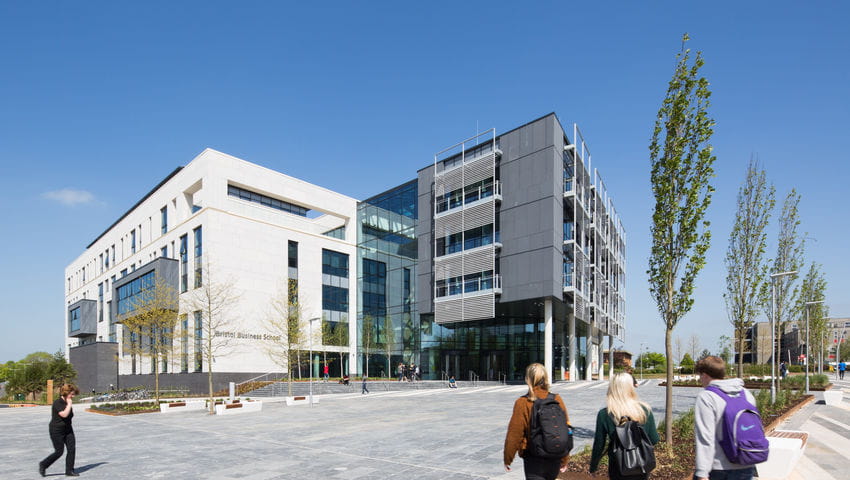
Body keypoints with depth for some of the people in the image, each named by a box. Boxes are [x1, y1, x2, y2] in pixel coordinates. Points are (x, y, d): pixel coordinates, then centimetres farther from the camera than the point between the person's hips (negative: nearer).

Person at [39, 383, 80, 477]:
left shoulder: (68, 403, 8)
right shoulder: (58, 403, -18)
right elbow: (64, 414, -31)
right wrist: (69, 404, -24)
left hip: (68, 430, 7)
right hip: (57, 430, -7)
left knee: (72, 449, -1)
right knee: (59, 452, -1)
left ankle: (69, 471, 6)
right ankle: (43, 465, 24)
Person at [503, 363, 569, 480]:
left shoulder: (522, 403, -14)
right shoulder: (557, 400, -3)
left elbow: (514, 434, -10)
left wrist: (508, 459, 3)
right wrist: (564, 460, 14)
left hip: (533, 460, -4)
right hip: (554, 460, 5)